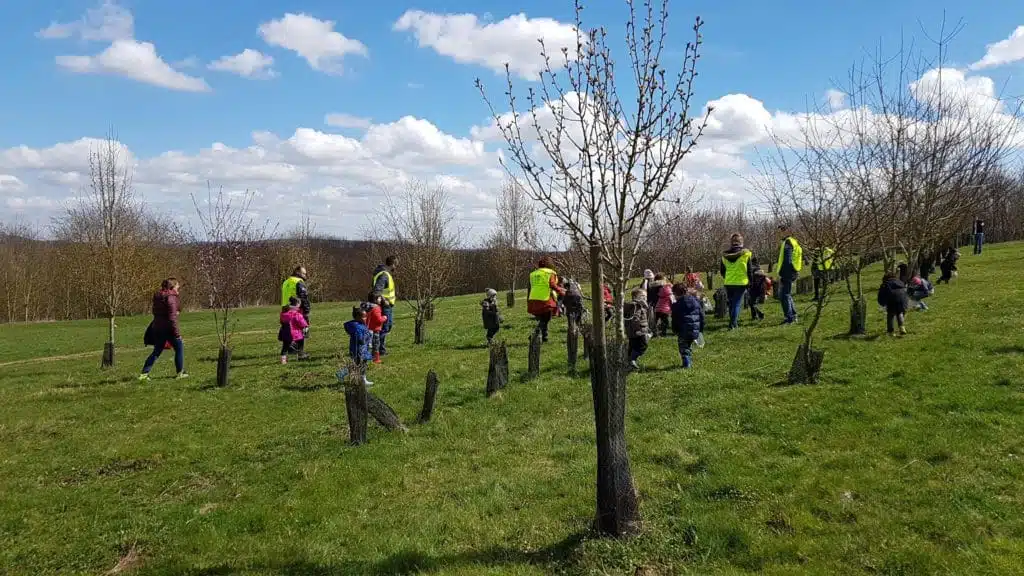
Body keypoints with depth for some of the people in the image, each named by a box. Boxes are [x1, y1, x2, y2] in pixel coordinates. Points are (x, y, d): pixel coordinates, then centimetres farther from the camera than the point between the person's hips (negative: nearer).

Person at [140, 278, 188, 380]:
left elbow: (156, 313, 19)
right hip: (168, 328, -8)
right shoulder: (171, 297, -14)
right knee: (179, 348, 10)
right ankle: (180, 372, 14)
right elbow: (172, 316, -19)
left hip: (157, 328, 8)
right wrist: (177, 332, -17)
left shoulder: (157, 297, 13)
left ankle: (144, 373, 5)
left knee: (157, 351, 13)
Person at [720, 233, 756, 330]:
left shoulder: (724, 255, 2)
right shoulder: (746, 254, -5)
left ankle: (734, 323, 25)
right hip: (741, 282, -3)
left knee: (731, 303, 16)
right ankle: (733, 324, -13)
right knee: (737, 303, -1)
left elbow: (722, 270, 10)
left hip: (728, 283, 3)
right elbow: (750, 270, -2)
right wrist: (749, 282, 9)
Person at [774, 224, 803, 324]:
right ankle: (793, 316, 23)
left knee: (784, 295, -5)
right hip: (793, 272, 10)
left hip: (787, 273, -10)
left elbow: (787, 261, -21)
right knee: (787, 295, 19)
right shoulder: (793, 242, 18)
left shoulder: (787, 242, -14)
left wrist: (781, 274, -21)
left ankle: (789, 318, -3)